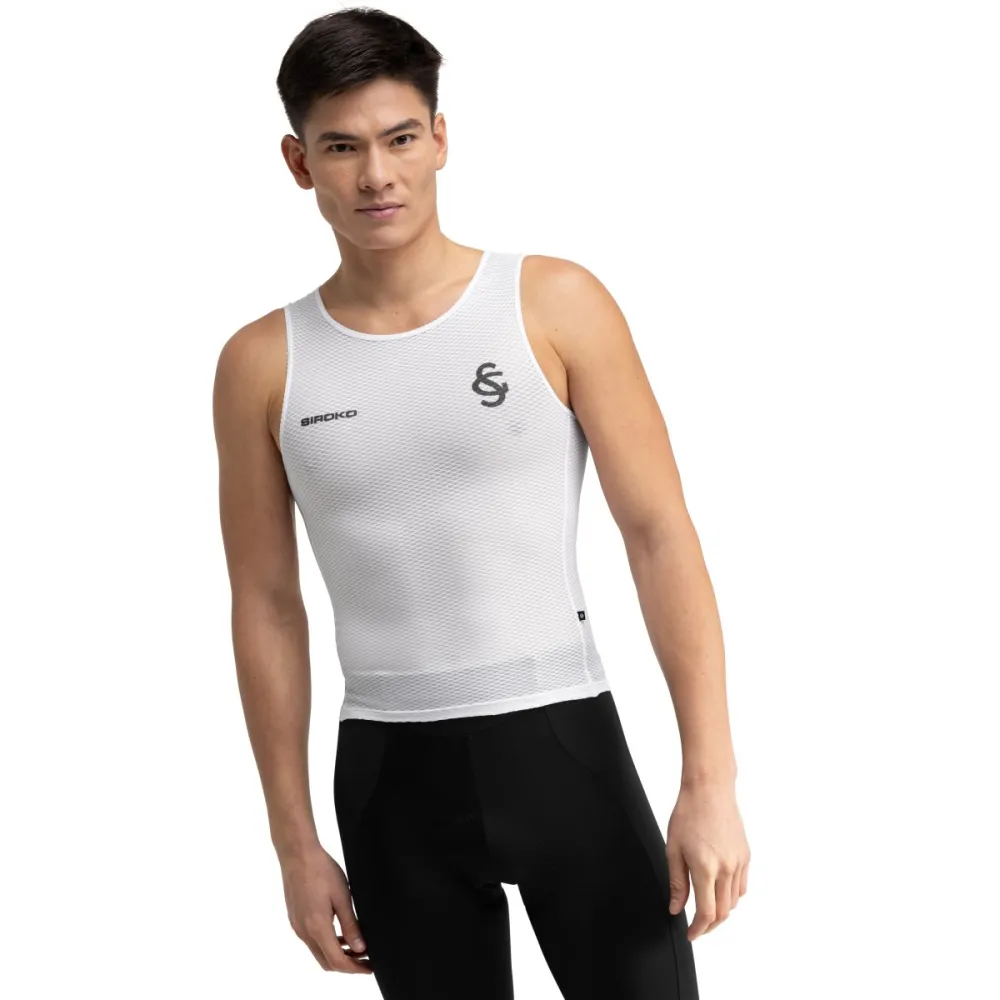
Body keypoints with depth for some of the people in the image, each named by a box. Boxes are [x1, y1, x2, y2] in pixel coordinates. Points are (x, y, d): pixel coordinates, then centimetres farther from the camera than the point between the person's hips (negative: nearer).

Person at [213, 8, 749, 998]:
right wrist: (296, 842, 6)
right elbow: (268, 608, 6)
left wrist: (710, 779, -11)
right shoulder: (262, 365, 1)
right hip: (390, 768, 2)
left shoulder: (554, 304, -4)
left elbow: (660, 533, -5)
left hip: (560, 737, -1)